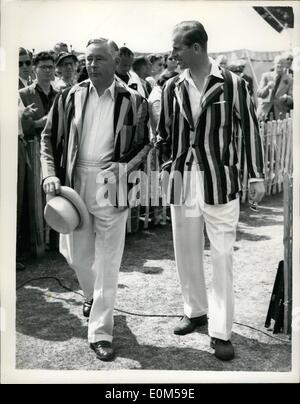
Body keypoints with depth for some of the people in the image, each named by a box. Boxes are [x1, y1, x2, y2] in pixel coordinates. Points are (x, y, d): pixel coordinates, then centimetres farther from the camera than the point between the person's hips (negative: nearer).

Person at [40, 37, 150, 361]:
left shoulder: (132, 101, -2)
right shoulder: (70, 97, 4)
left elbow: (146, 144, 3)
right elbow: (49, 138, 9)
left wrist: (125, 168, -15)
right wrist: (50, 175, -4)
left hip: (112, 187, -3)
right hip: (75, 183, 3)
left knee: (107, 263, 2)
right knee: (77, 255, 15)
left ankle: (100, 333, 16)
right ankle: (91, 295, 48)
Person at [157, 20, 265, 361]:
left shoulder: (232, 84, -6)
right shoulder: (172, 87, 4)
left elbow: (250, 129, 0)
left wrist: (256, 176, -1)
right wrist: (167, 166, 5)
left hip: (220, 182, -4)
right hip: (181, 181, 4)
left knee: (222, 257, 0)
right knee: (186, 253, 13)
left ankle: (220, 332, 9)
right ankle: (195, 311, 32)